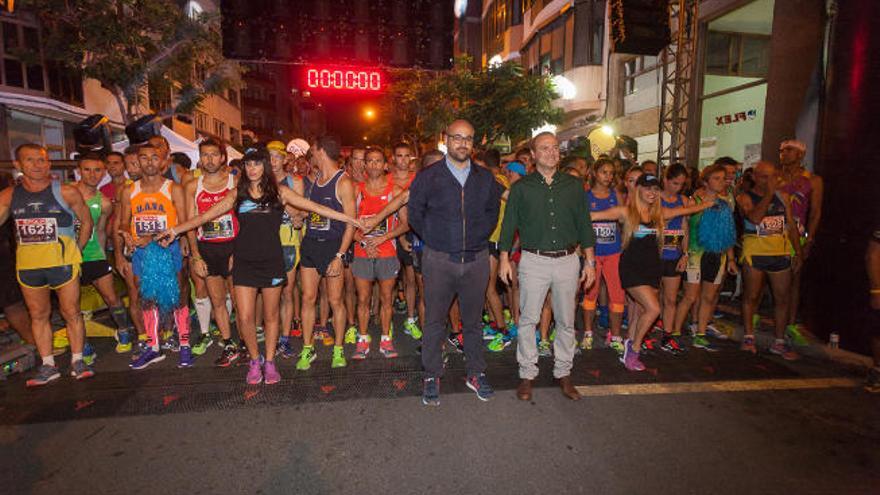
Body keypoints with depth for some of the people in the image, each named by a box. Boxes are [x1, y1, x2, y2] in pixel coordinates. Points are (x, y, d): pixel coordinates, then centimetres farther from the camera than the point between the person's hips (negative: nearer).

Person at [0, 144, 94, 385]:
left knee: (71, 313, 3)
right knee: (38, 315, 11)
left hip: (62, 263, -3)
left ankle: (77, 361, 15)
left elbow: (86, 221, 4)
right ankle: (48, 366, 22)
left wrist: (75, 251, 2)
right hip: (27, 265, 4)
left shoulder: (66, 192, -4)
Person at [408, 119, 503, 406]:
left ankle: (476, 373, 28)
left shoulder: (485, 178, 7)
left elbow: (493, 213, 17)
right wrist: (434, 239, 2)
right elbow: (415, 214, 5)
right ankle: (432, 376, 20)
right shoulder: (428, 177, 0)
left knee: (473, 320, 13)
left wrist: (478, 237, 6)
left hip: (476, 260, 2)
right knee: (434, 321, 6)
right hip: (439, 260, -2)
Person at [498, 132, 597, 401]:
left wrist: (589, 260, 7)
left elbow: (584, 224, 11)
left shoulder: (574, 186, 9)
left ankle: (563, 373, 25)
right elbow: (509, 224, 4)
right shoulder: (521, 187, 3)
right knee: (528, 319, 2)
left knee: (566, 321, 10)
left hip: (568, 260, 2)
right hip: (534, 260, -2)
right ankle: (527, 373, 16)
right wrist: (504, 258, -2)